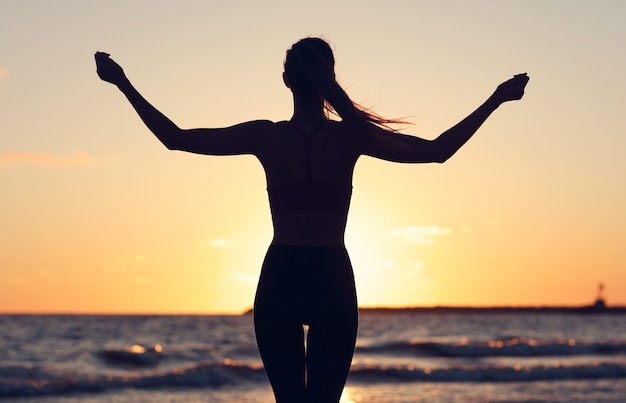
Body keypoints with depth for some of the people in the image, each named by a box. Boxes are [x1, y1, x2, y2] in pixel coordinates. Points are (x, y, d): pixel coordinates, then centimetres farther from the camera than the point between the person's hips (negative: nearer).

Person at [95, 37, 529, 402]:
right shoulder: (350, 135, -5)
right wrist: (495, 101, 4)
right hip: (333, 280, -1)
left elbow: (175, 137, 0)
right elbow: (438, 150, -3)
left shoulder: (265, 136, -3)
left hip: (280, 280, 1)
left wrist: (123, 83, 9)